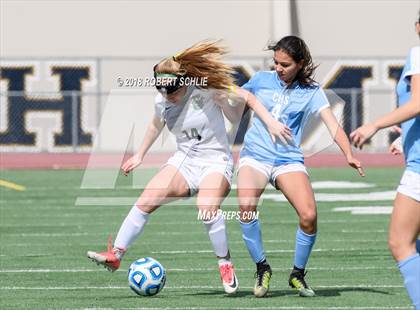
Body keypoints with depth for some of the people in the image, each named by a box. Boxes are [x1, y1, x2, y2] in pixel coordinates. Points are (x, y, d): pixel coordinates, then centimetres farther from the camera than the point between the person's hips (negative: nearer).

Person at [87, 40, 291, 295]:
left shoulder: (205, 92, -17)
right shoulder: (162, 102, 0)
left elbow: (248, 99, -13)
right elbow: (156, 125, 23)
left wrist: (270, 122, -23)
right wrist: (140, 155, 32)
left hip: (216, 162, -6)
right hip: (184, 162, 6)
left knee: (207, 207, -33)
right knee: (145, 201, -12)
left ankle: (225, 264, -13)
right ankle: (116, 256, -5)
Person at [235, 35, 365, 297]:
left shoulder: (311, 92, 2)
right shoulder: (262, 80, 7)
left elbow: (333, 125, -7)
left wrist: (349, 154, -21)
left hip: (289, 160, -1)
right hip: (255, 155, 1)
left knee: (309, 215, -21)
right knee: (246, 206, -28)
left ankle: (298, 274, 4)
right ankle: (262, 267, -7)